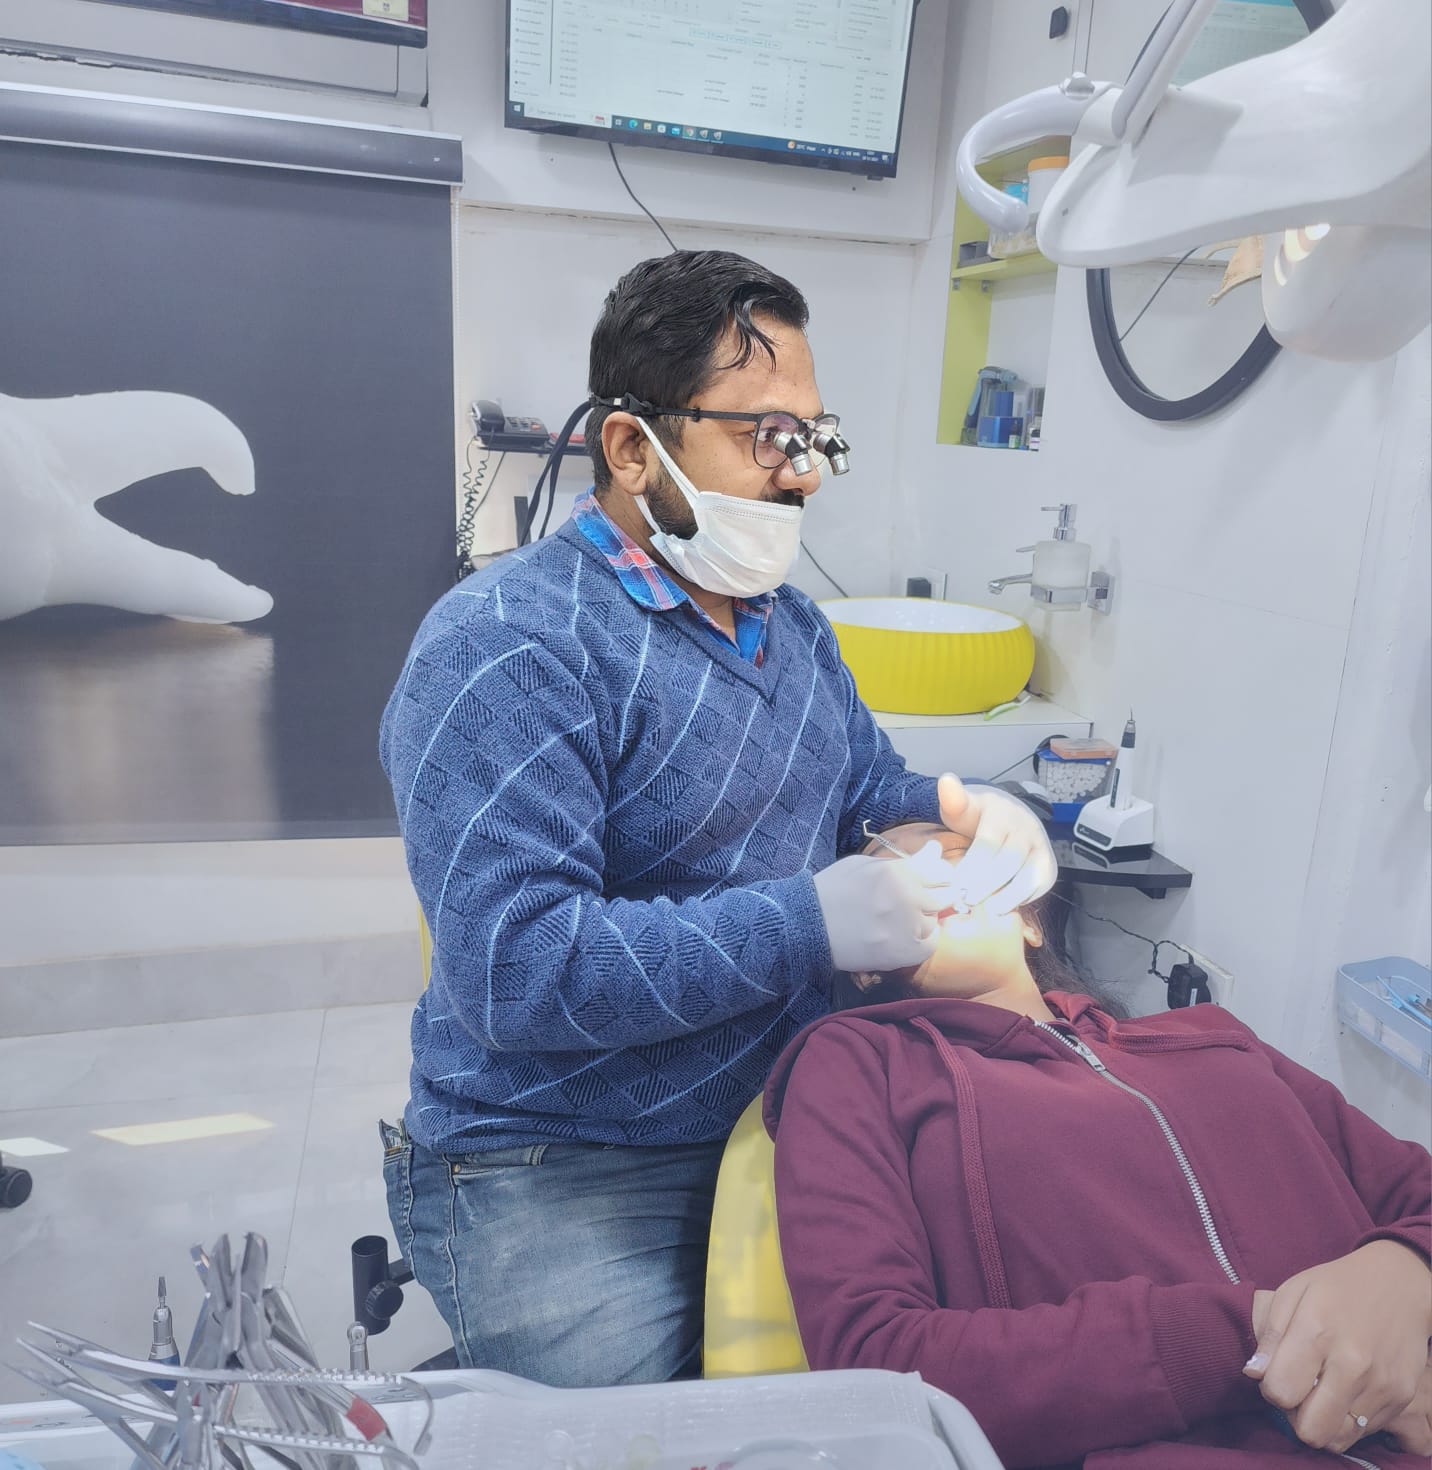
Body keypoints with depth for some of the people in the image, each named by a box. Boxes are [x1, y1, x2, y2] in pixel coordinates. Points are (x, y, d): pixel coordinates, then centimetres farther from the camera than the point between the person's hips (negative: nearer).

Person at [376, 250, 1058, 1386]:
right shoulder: (505, 651, -21)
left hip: (778, 1126, 7)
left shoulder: (790, 622, 8)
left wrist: (959, 810, -4)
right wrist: (808, 926, -28)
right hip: (563, 1183, -7)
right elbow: (512, 970, -28)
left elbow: (862, 791, 19)